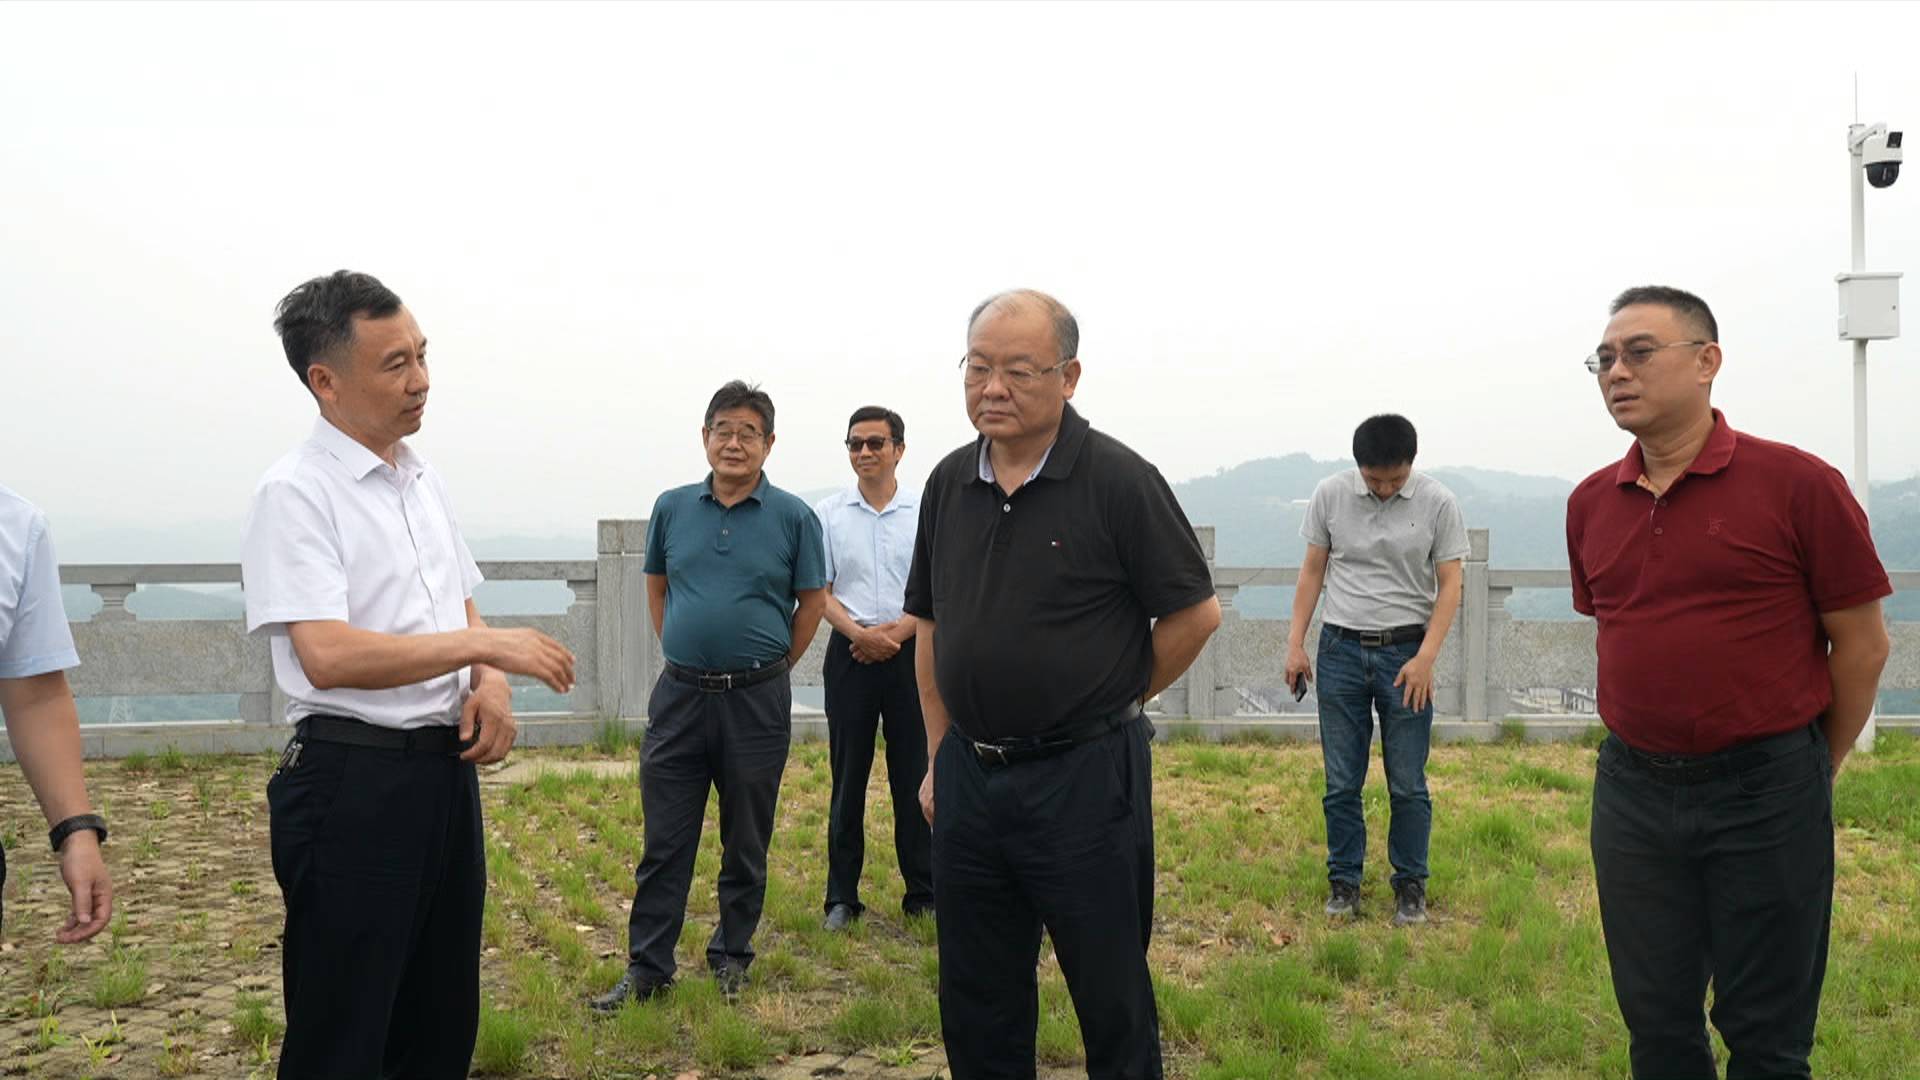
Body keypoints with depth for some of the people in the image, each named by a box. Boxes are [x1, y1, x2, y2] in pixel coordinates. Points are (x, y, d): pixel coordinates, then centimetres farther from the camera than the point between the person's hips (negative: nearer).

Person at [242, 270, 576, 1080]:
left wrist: (491, 684, -2)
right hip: (352, 784, -7)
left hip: (446, 771, 8)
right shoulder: (296, 493, -13)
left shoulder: (425, 483, 11)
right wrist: (484, 646, -22)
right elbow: (328, 655, -23)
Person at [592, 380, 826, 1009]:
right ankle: (647, 968, 13)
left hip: (757, 700, -2)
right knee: (664, 841, 4)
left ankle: (731, 957, 25)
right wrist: (682, 653, 12)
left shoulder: (793, 517, -3)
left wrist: (769, 666, 6)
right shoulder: (672, 508, 5)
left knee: (746, 844, 10)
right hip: (680, 696, 2)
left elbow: (813, 599, 5)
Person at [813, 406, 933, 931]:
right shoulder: (827, 513, 5)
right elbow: (819, 591, 3)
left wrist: (896, 632, -12)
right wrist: (859, 632, -13)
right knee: (848, 776, 5)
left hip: (910, 652, 0)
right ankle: (841, 897, 12)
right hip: (850, 652, 1)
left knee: (915, 777, 3)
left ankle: (924, 892, 13)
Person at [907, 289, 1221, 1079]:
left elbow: (1195, 613, -7)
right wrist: (938, 758, 11)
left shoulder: (1118, 480, -11)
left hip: (1084, 777, -5)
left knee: (1113, 1002, 8)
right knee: (976, 1010, 16)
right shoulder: (950, 482, 6)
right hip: (969, 774, 6)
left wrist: (1116, 700, 2)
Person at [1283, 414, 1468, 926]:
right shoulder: (1330, 494, -1)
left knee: (1408, 784, 4)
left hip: (1406, 653, -1)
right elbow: (1312, 572, 7)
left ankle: (1411, 885, 19)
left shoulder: (1437, 502, -5)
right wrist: (1296, 644, 3)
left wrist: (1425, 658, -12)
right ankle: (1343, 881, 20)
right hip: (1341, 650, 1)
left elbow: (1449, 585, -3)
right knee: (1341, 782, 6)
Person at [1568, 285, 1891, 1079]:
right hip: (1631, 792, 4)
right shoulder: (1590, 504, 5)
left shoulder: (1797, 484, -10)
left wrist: (1814, 771, 5)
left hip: (1765, 794, -4)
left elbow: (1861, 641, -3)